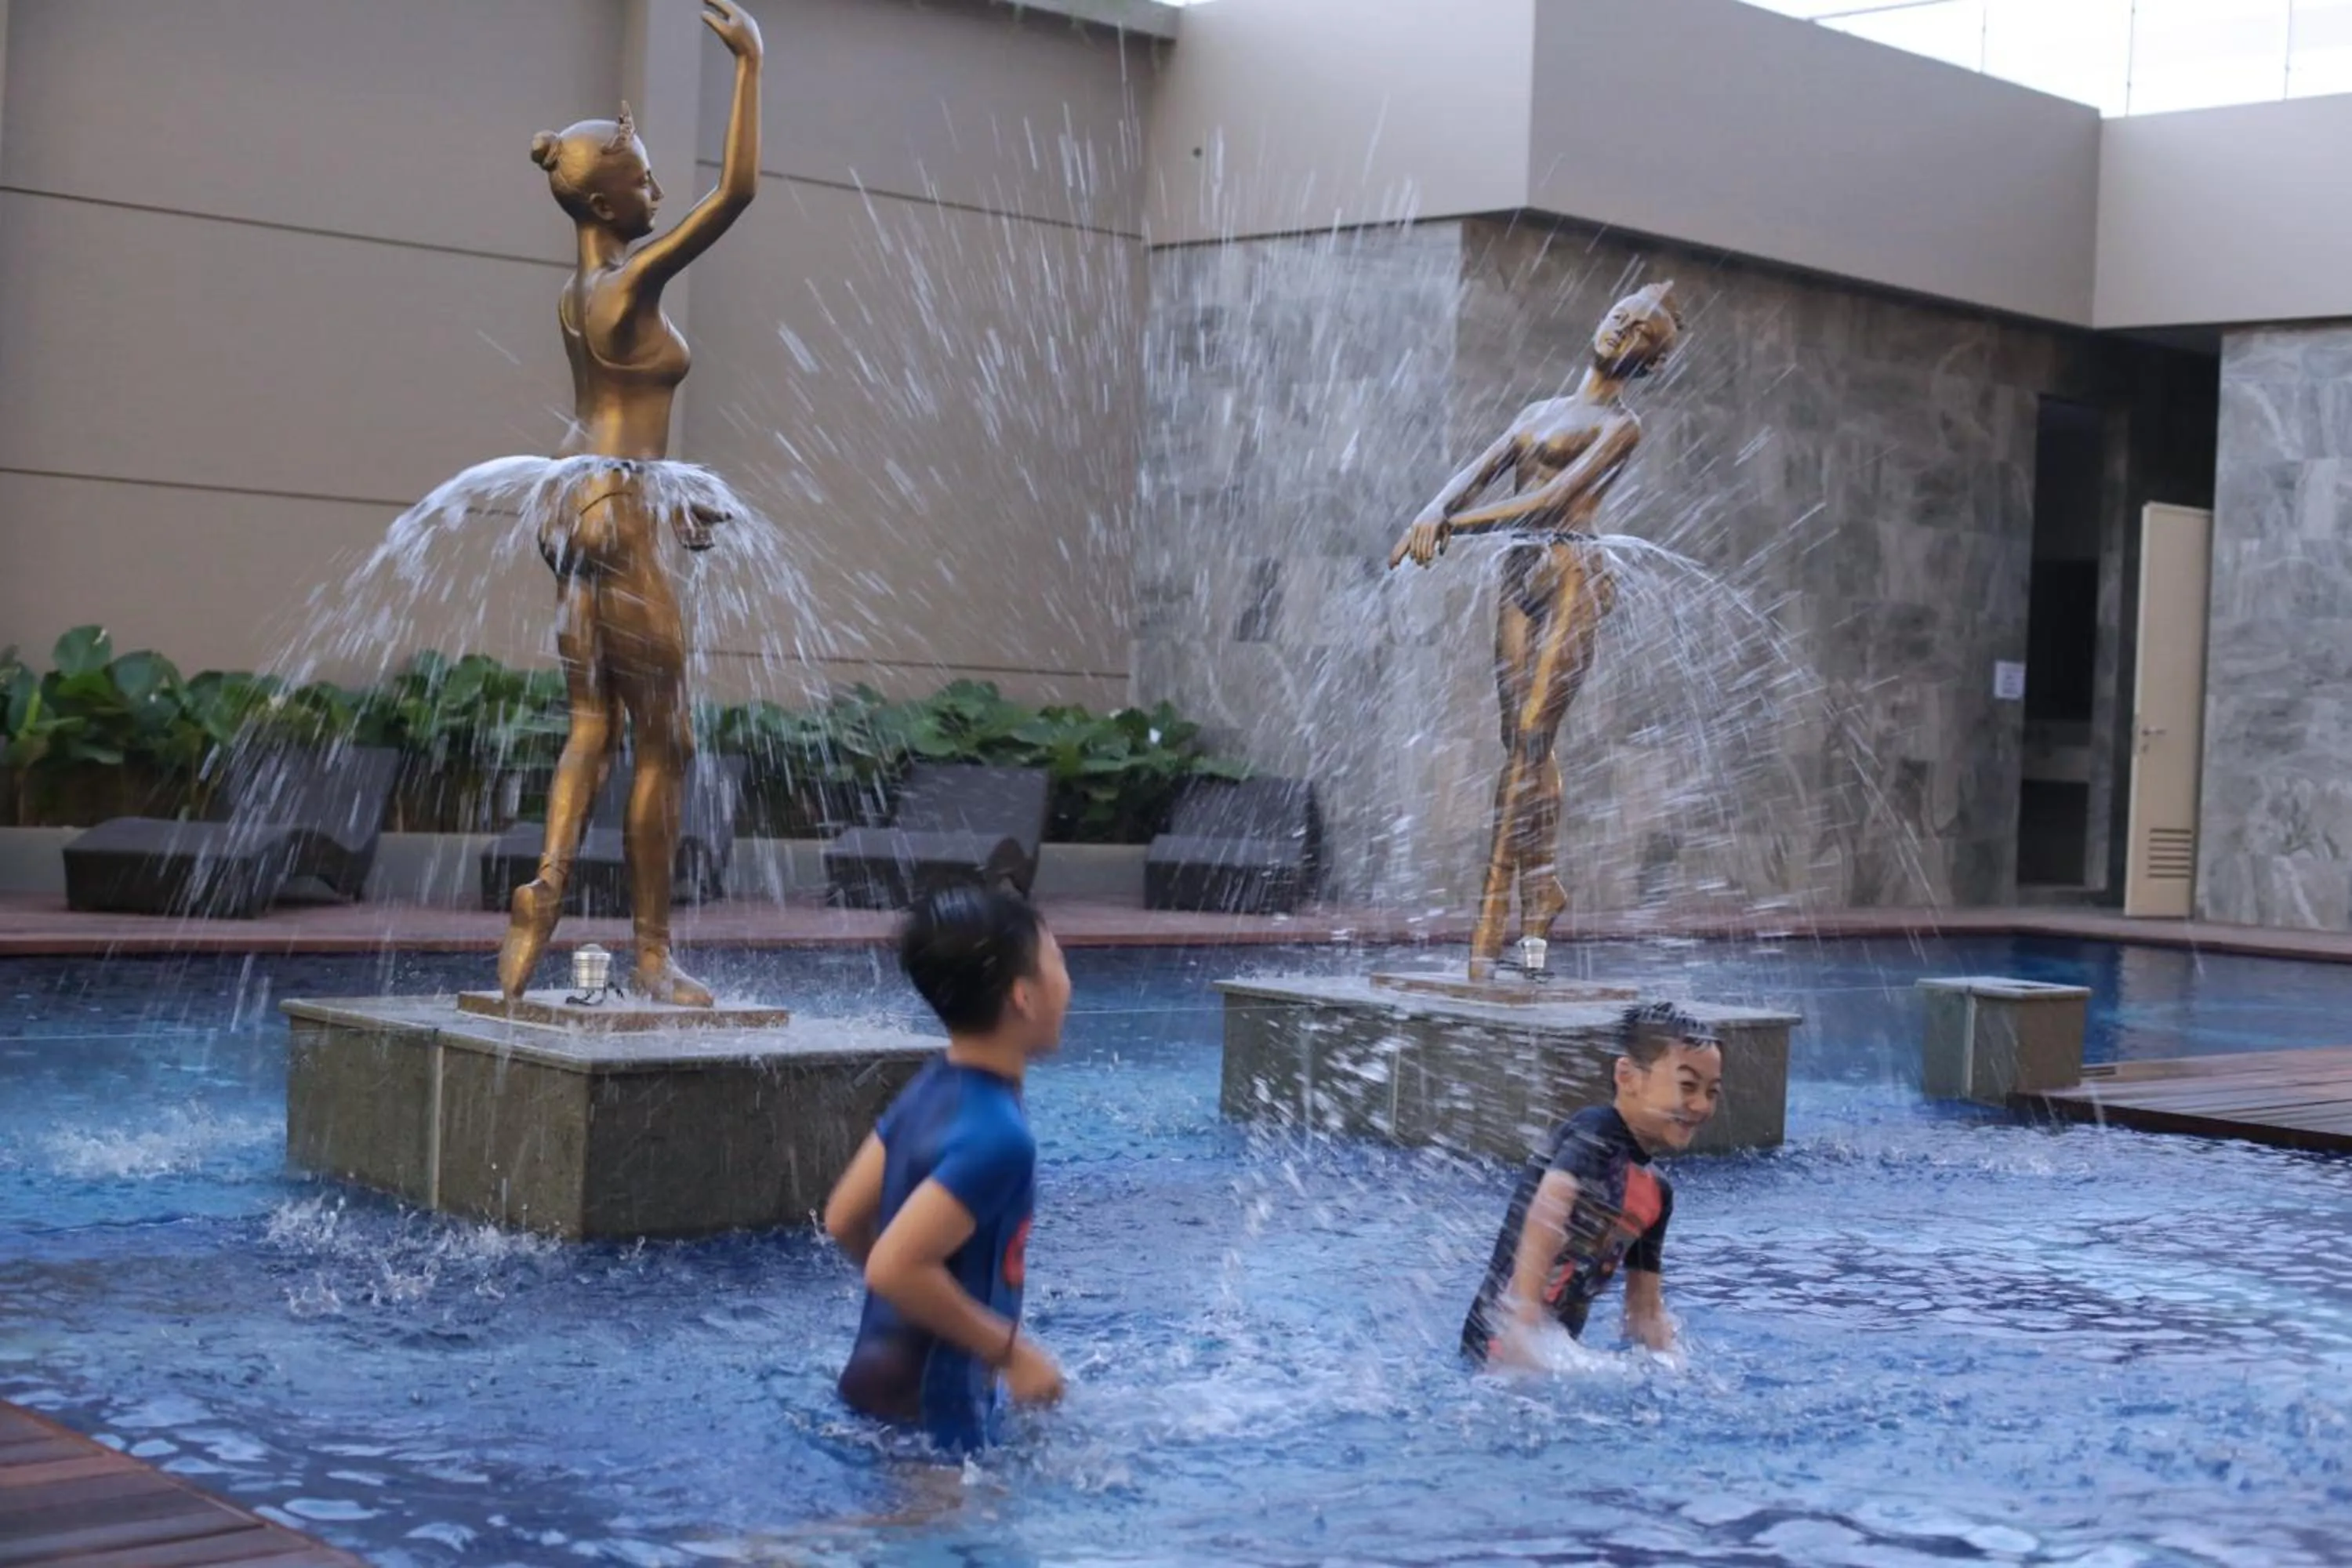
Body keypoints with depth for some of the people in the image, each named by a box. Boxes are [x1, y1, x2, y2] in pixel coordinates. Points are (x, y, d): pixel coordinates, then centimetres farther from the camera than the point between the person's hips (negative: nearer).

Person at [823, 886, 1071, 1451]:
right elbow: (895, 1267, -31)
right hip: (935, 1407, -10)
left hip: (882, 1377, 10)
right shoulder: (998, 1135, -26)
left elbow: (845, 1221, 10)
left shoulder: (929, 1091, 3)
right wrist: (1012, 1352, -20)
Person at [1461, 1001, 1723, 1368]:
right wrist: (1524, 1324, -41)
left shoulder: (1658, 1195, 14)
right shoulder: (1597, 1132, -13)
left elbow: (1646, 1310, 19)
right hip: (1505, 1346, -9)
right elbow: (1549, 1203, -31)